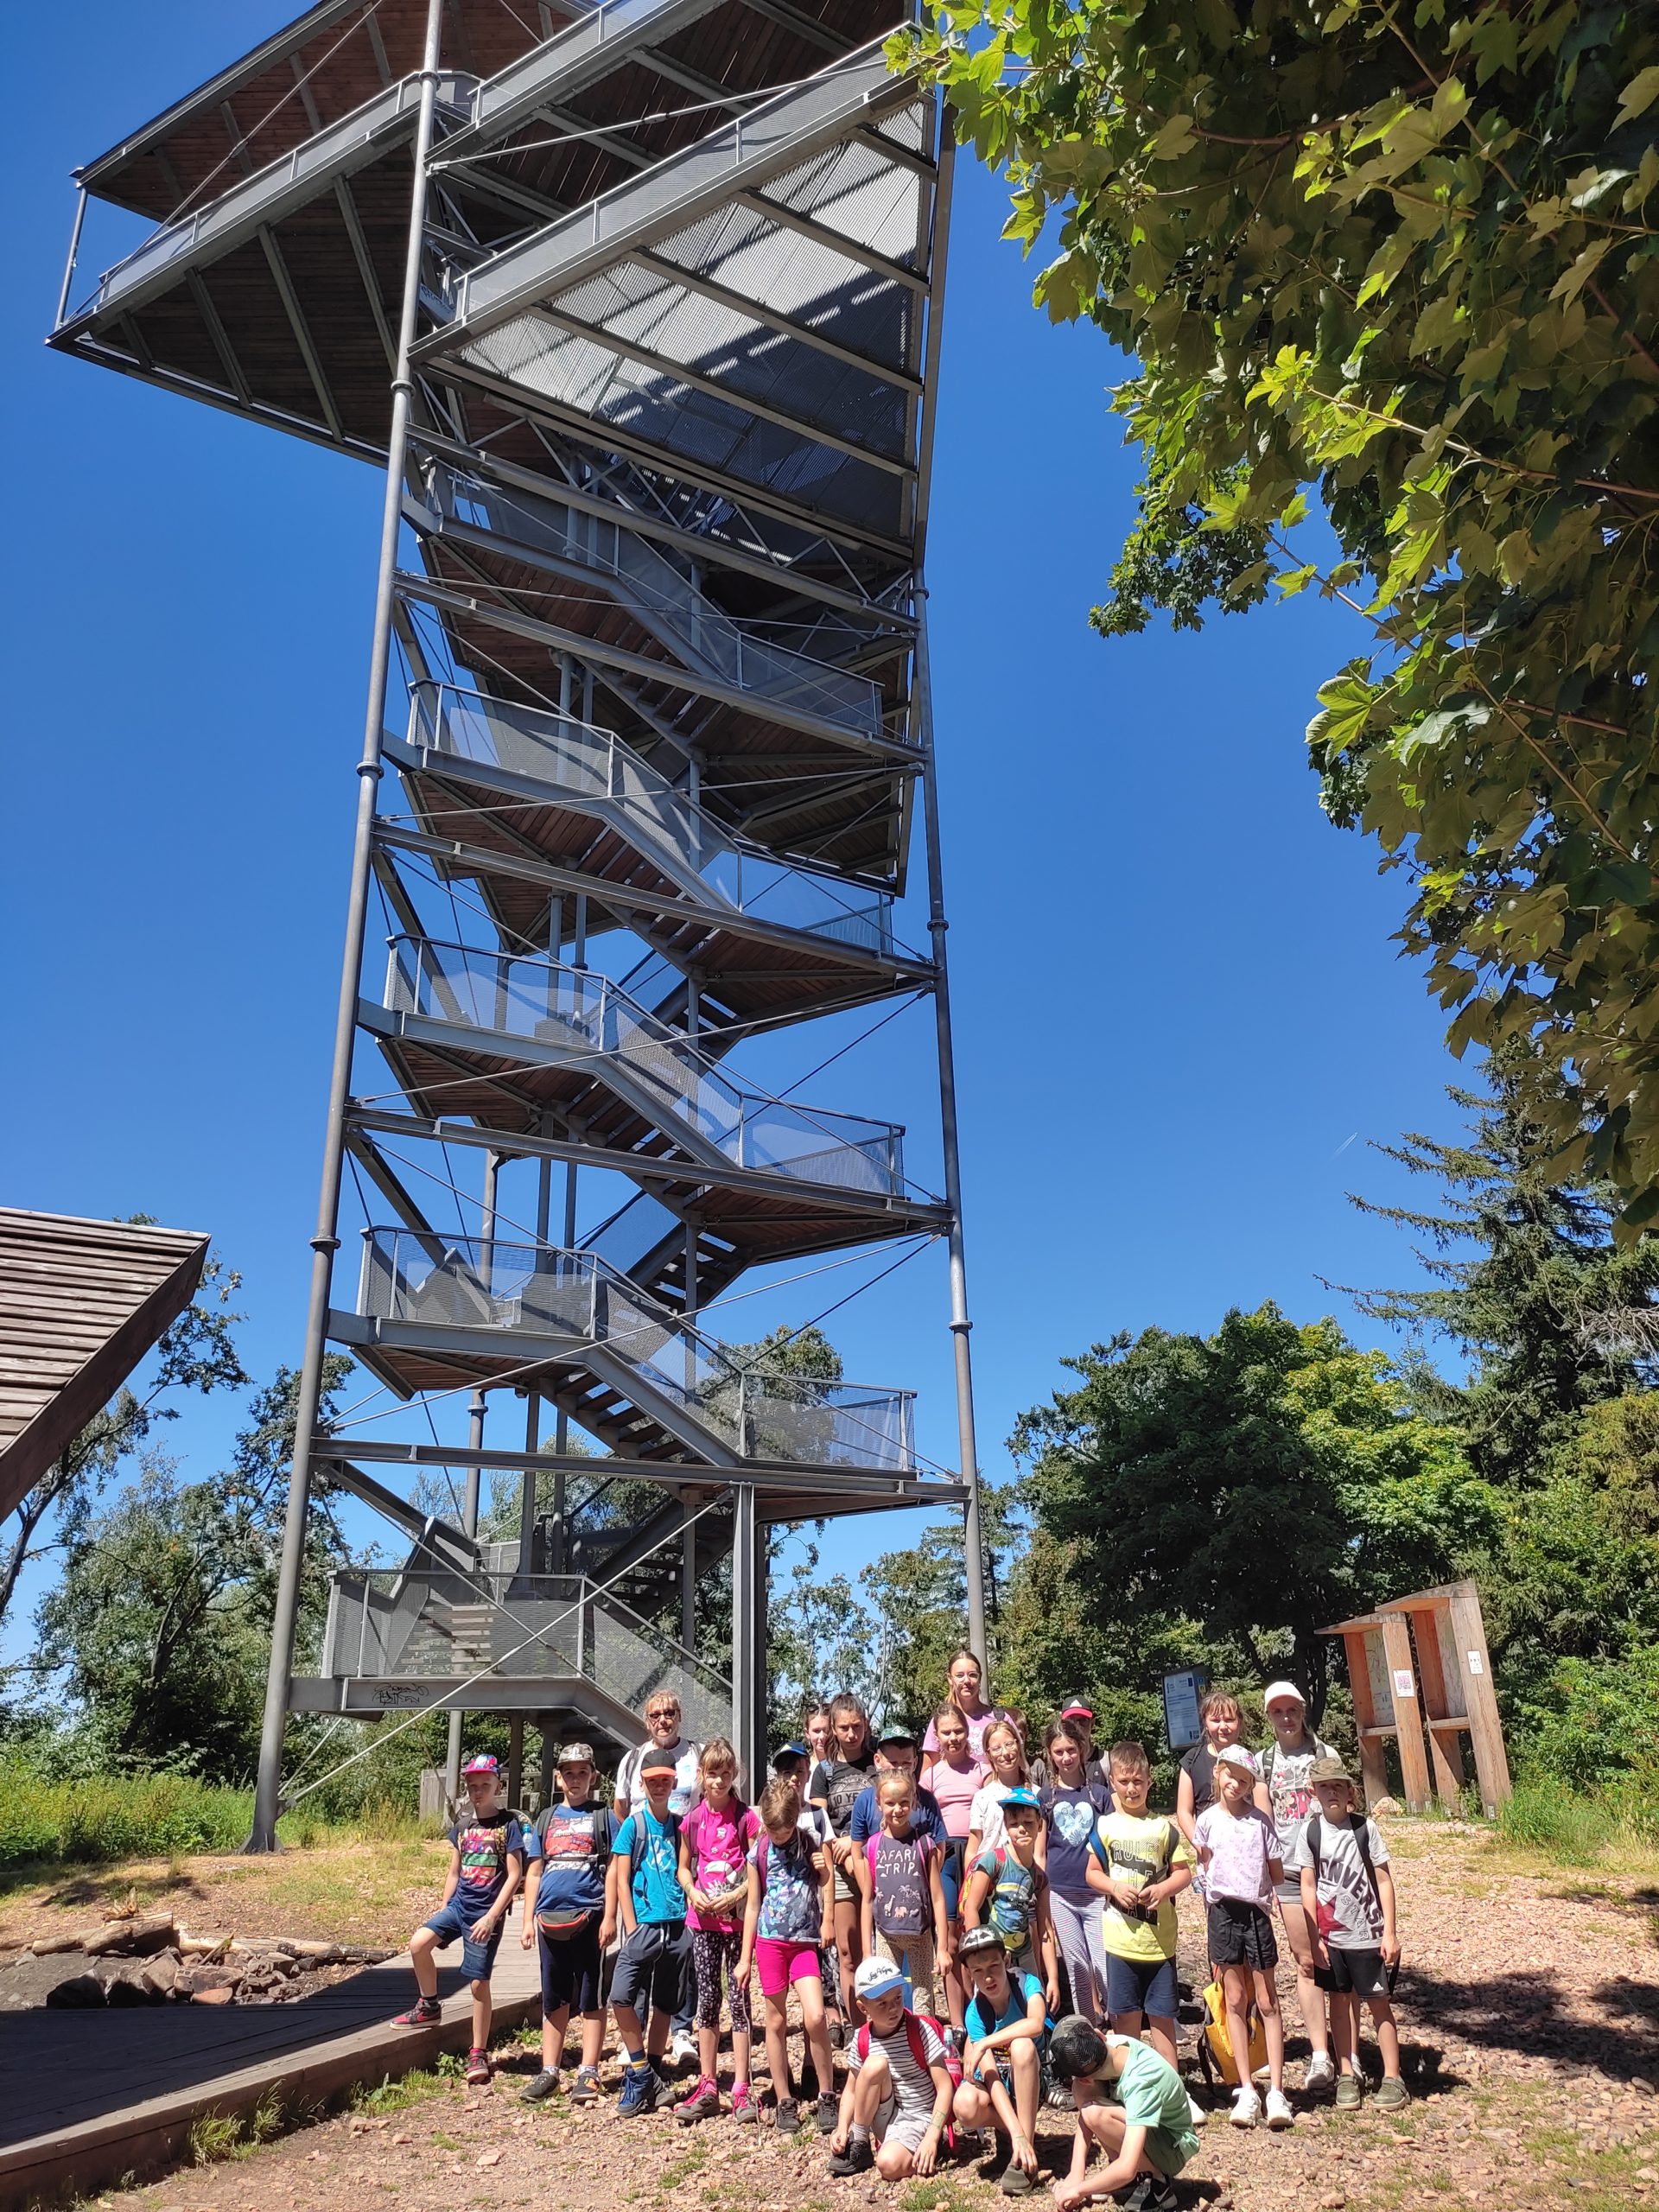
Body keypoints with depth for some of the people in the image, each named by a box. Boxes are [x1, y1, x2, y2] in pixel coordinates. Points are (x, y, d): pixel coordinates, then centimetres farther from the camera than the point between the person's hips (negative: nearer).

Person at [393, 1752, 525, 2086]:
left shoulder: (509, 1824, -9)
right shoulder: (462, 1826, 9)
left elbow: (514, 1875, -11)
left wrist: (491, 1917, -16)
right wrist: (442, 1910, 13)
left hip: (486, 1913, -5)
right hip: (458, 1904, 5)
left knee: (479, 1983, -1)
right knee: (418, 1944, -14)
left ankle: (478, 2054, 15)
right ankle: (429, 2007, 10)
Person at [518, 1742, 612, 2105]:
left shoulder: (603, 1817, 3)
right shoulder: (546, 1819, 13)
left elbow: (613, 1870, 0)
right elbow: (533, 1874, 15)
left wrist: (609, 1918, -8)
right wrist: (528, 1921, 7)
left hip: (589, 1917, -3)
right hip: (550, 1919, 4)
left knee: (590, 1999, 2)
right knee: (554, 1999, 11)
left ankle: (588, 2074, 9)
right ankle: (549, 2072, 20)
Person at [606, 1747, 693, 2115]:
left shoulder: (680, 1825, 8)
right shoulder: (633, 1824, 0)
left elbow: (687, 1873, 13)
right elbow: (622, 1879, -2)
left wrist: (692, 1918, 2)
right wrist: (631, 1928, -8)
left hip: (678, 1928, 3)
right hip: (643, 1926, -3)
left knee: (665, 2005, 9)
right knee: (622, 1998, -15)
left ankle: (648, 2075, 24)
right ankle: (641, 2074, 1)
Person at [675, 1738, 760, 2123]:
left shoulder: (746, 1818, -7)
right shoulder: (692, 1820, 3)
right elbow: (683, 1867, 12)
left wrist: (736, 1895, -18)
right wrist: (693, 1893, -6)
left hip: (737, 1918, -3)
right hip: (702, 1918, 3)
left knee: (738, 1997, 1)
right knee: (707, 1999, 9)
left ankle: (741, 2089, 7)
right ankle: (707, 2088, 17)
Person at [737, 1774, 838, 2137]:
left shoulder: (813, 1841, -2)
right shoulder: (758, 1852, 1)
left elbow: (827, 1879, -2)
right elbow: (752, 1906, 6)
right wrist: (745, 1957, 7)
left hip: (805, 1941, -1)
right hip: (770, 1941, 1)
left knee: (815, 2017, -13)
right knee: (776, 2021, 7)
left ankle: (826, 2096, 3)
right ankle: (784, 2101, 20)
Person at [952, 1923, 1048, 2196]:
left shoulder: (1027, 1984, -20)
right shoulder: (975, 2013, -17)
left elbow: (1036, 2024, -42)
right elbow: (992, 2077, -25)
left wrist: (984, 2044, -38)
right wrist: (1017, 2134, -37)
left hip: (1034, 2080, -1)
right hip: (999, 2082, 1)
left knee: (1021, 2044, -36)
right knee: (966, 2105, -34)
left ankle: (1024, 2158, -26)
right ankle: (1024, 2133, -5)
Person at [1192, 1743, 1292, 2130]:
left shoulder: (1260, 1820, -1)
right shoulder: (1208, 1821, -1)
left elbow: (1277, 1874, 4)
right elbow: (1205, 1869, 6)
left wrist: (1255, 1879, -2)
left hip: (1256, 1912, 0)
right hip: (1224, 1911, 0)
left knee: (1267, 2001, 4)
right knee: (1235, 2001, 7)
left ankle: (1276, 2091, 8)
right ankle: (1247, 2091, 13)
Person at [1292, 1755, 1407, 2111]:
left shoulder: (1364, 1827, -7)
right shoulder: (1310, 1831, -4)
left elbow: (1384, 1880, -3)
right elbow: (1308, 1886, 0)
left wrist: (1389, 1932, -6)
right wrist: (1315, 1937, -2)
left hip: (1368, 1934, -2)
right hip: (1330, 1936, 2)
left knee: (1378, 2002, 4)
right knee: (1340, 2002, 10)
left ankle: (1392, 2078, 15)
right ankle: (1348, 2074, 22)